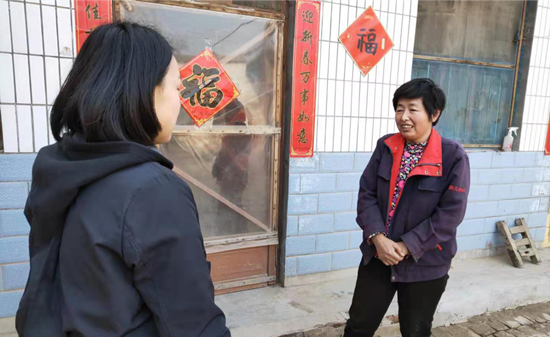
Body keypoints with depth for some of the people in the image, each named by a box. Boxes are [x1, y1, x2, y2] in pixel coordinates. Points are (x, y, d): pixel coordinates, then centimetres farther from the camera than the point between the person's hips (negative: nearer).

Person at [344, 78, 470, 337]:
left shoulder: (453, 157, -13)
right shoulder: (385, 147, -2)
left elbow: (450, 213, -15)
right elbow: (366, 194, -2)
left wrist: (406, 247, -17)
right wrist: (377, 238, -15)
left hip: (424, 265, -2)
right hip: (377, 256, 3)